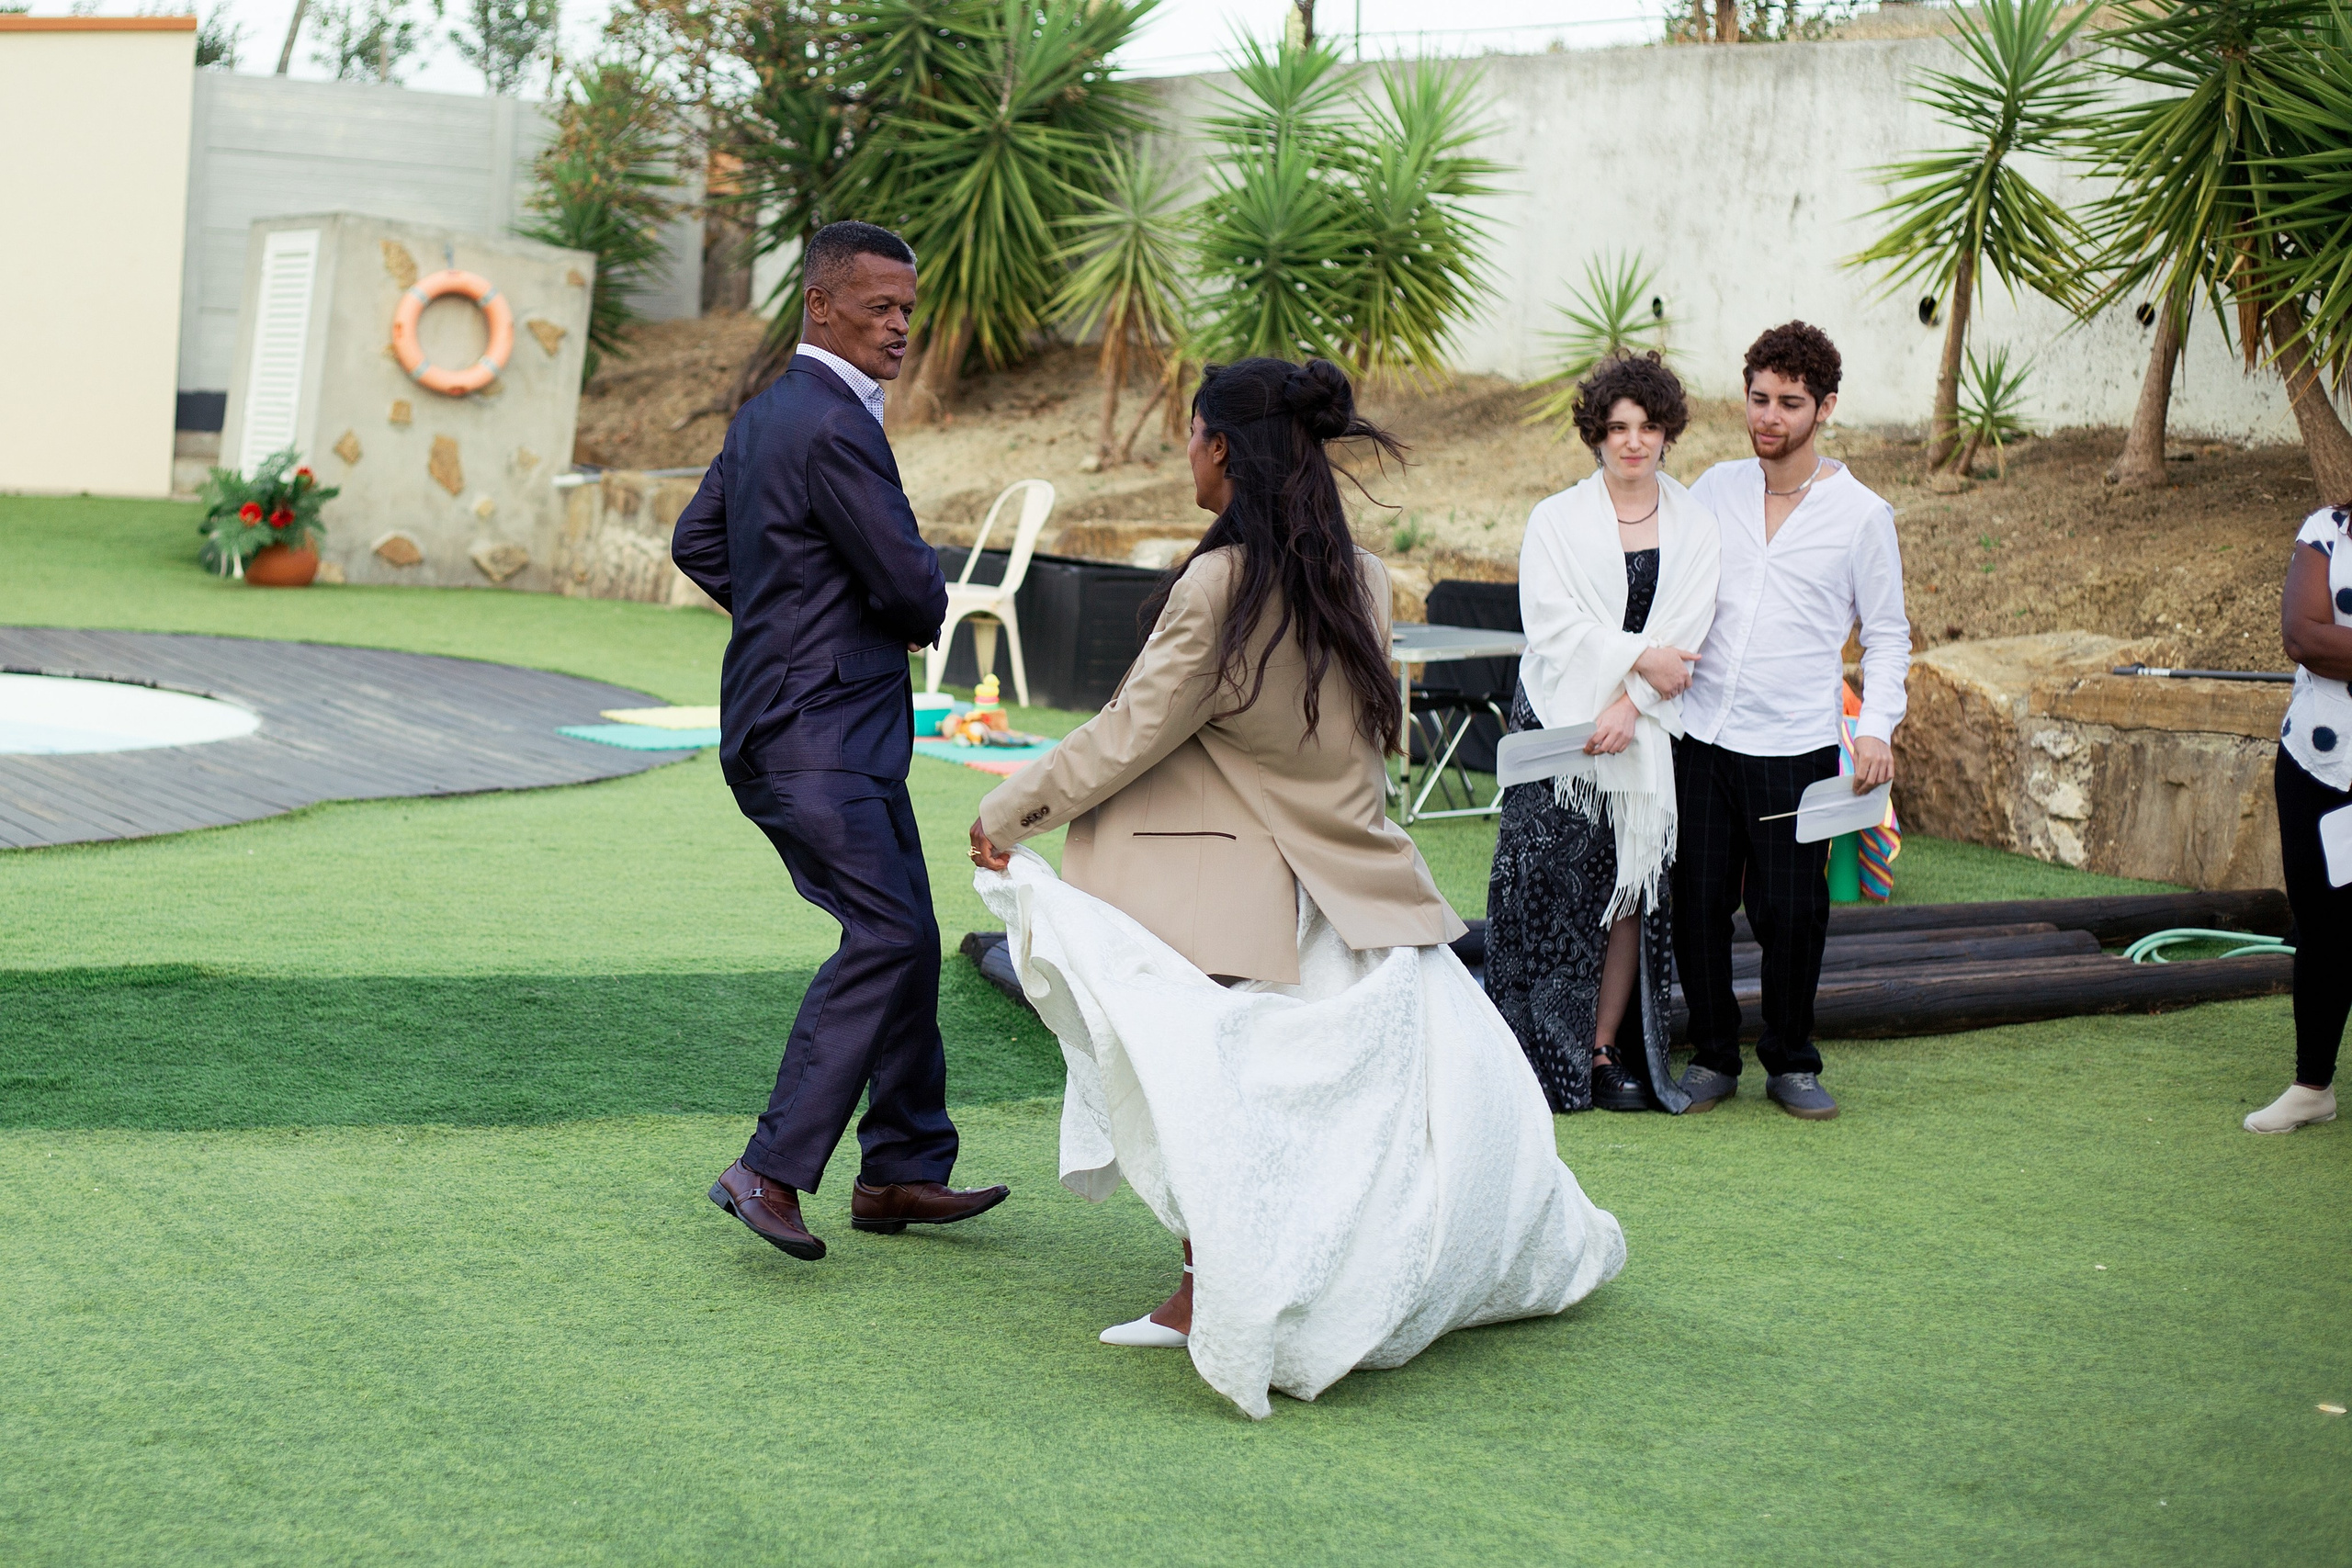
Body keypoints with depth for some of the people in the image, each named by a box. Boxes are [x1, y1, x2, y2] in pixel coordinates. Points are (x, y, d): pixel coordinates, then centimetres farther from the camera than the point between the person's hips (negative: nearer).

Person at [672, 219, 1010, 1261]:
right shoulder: (834, 426, -16)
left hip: (842, 728, 11)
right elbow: (912, 589, -16)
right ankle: (773, 1171, -17)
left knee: (907, 941, 12)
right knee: (885, 934, -17)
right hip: (816, 732, -11)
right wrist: (920, 618, 7)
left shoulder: (768, 413, 16)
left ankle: (904, 1172, 19)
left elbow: (696, 541, 25)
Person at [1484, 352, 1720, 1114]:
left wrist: (1629, 702, -15)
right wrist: (1638, 657, -14)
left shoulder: (1694, 528, 8)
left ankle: (1603, 1048, 5)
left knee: (1633, 882, -2)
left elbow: (1683, 630, -2)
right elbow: (1552, 622, -7)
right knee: (1550, 886, -6)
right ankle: (1544, 1060, -1)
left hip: (1648, 731, 2)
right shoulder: (1556, 520, 4)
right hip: (1557, 721, -2)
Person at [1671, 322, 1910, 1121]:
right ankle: (1713, 1056, 19)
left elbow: (1887, 634, 7)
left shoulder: (1862, 514, 1)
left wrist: (1877, 727, -6)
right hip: (1701, 734, 2)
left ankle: (1791, 1063, 18)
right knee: (1698, 905, 3)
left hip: (1795, 747, -2)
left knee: (1790, 914, 0)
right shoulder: (1714, 489, 8)